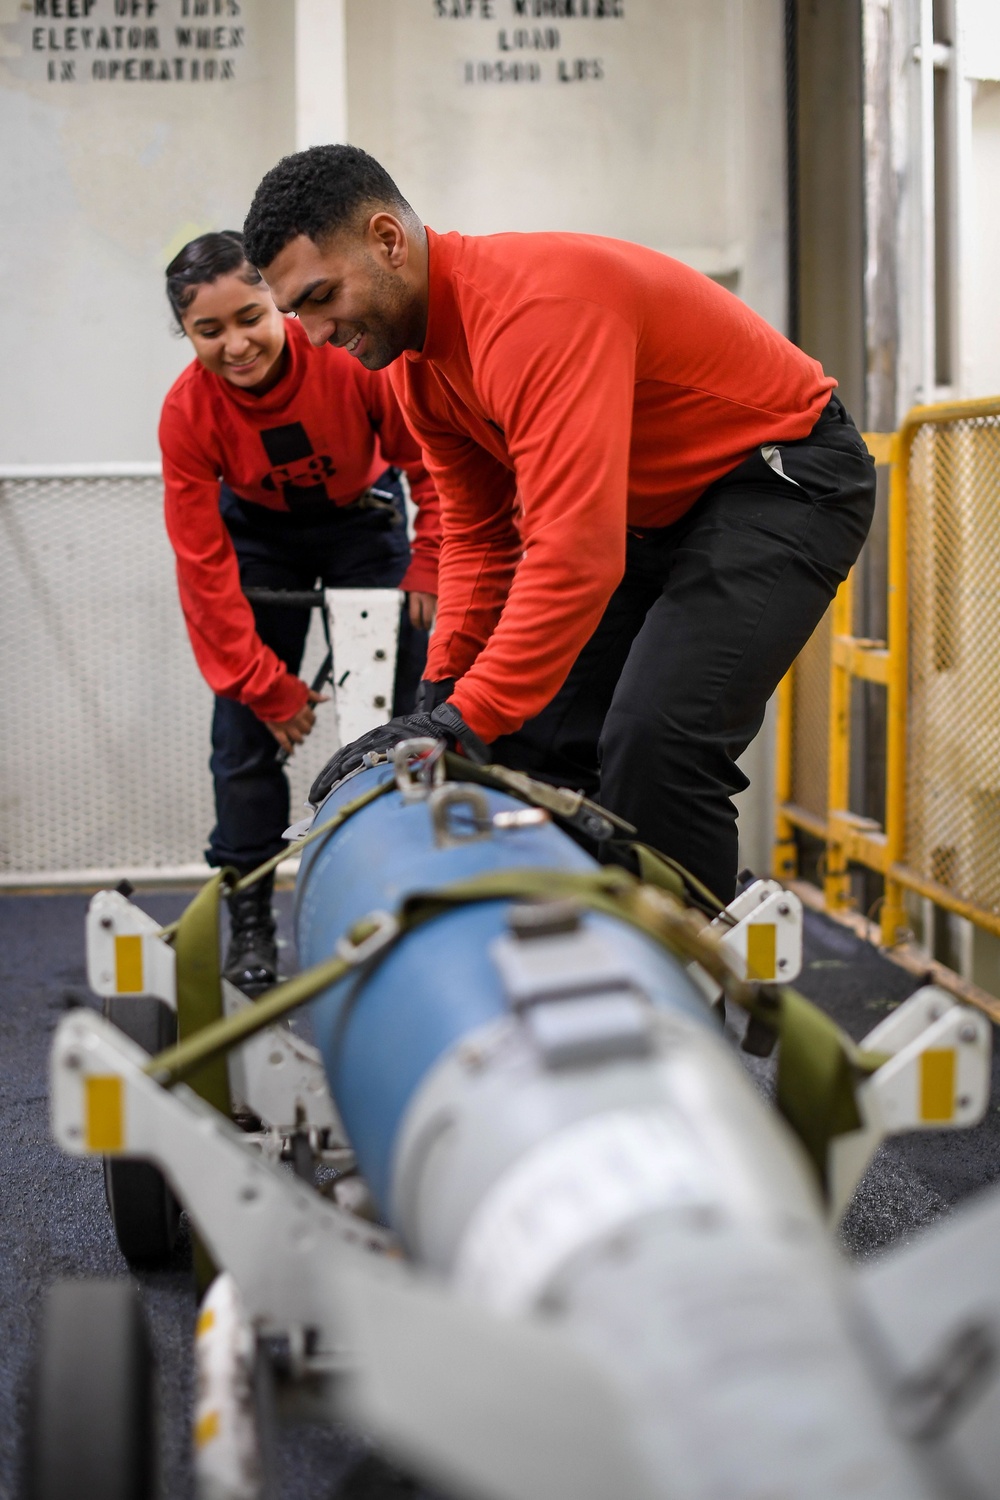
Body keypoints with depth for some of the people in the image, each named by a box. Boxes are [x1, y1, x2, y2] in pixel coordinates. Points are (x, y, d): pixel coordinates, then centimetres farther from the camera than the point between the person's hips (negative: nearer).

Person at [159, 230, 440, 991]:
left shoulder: (354, 355, -31)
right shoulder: (188, 413, -26)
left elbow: (432, 459, -14)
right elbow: (205, 565, -21)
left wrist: (430, 569, -17)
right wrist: (268, 686, -21)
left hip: (362, 518, 0)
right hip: (260, 532, 0)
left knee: (403, 705, -8)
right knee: (248, 720, -7)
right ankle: (249, 920, 0)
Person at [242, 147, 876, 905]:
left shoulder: (535, 307, -32)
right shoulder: (418, 360, -1)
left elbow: (577, 550, -39)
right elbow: (479, 535, 5)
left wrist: (468, 720, -39)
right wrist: (445, 690, -6)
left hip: (786, 478, -9)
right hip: (655, 506, 9)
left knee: (656, 742, -24)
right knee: (538, 736, 2)